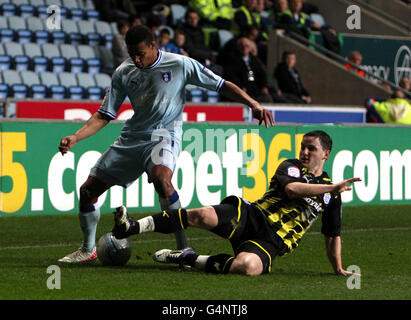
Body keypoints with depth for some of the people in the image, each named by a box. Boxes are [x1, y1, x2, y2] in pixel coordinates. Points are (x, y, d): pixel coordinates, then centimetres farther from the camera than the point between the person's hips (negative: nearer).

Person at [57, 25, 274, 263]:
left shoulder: (180, 65, -8)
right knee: (88, 190, 1)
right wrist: (75, 138, -8)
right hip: (132, 137, 5)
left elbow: (222, 85, -2)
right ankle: (88, 249, 25)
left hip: (164, 136, -5)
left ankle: (184, 248, -33)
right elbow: (104, 116, 6)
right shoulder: (124, 72, 2)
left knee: (161, 177, -38)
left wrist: (253, 104, -14)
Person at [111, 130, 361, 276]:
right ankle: (132, 228, -32)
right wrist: (332, 187, -10)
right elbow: (291, 188, -13)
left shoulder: (332, 196, 17)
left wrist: (338, 268, 18)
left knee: (248, 266, -38)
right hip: (251, 216, 0)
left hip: (271, 241, 0)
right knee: (204, 216, -30)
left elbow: (333, 235, 27)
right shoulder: (291, 167, 11)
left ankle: (191, 259, -15)